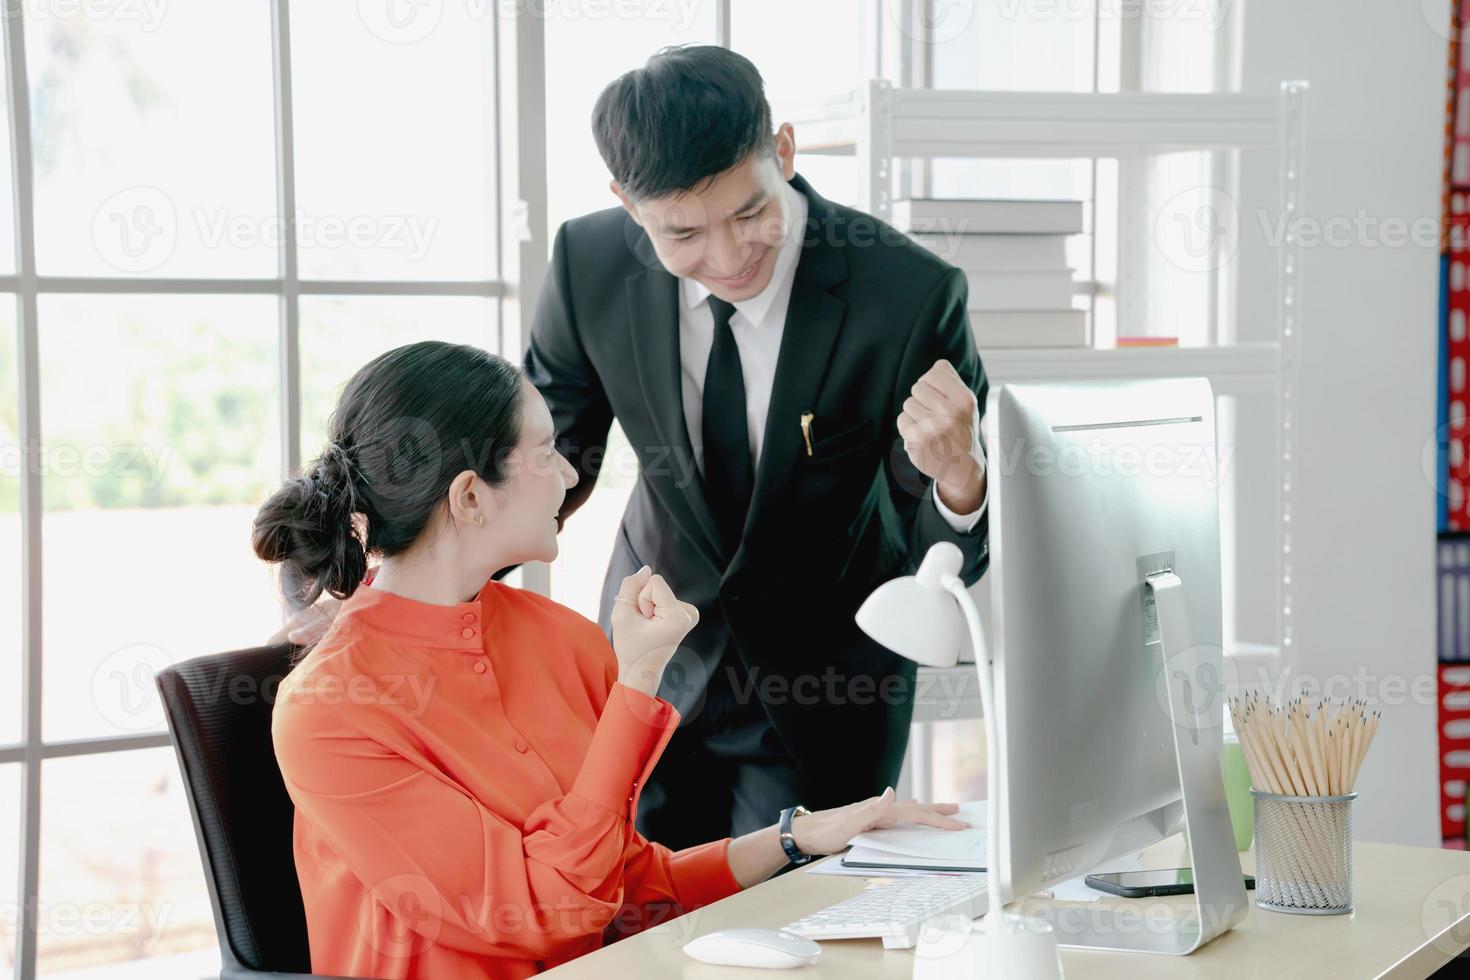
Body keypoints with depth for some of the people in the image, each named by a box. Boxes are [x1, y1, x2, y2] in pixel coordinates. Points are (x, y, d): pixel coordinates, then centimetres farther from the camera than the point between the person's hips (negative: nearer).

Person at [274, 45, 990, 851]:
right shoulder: (590, 265, -17)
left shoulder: (909, 293, -26)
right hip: (656, 657, 3)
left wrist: (958, 475, -42)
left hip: (827, 676, -2)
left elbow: (948, 560, -19)